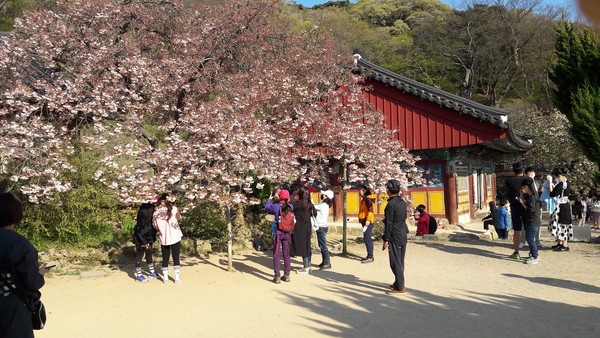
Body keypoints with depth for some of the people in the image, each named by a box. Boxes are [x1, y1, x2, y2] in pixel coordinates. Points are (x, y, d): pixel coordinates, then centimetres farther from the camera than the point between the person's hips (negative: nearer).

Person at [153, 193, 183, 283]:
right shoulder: (174, 209, -9)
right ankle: (177, 278, 11)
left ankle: (165, 277, 20)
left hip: (164, 239, 1)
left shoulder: (156, 213, -5)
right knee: (176, 258, 8)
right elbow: (179, 218, 8)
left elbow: (155, 226, 4)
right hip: (175, 237, -1)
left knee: (165, 258, 14)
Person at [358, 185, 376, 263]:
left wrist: (367, 221, -26)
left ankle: (370, 257, -7)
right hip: (365, 221, 10)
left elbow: (370, 211, -21)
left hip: (368, 222, -10)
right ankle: (369, 256, 19)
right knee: (367, 239, 13)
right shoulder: (364, 199, 16)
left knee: (367, 239, -10)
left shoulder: (367, 199, -13)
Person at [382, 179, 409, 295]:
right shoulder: (402, 202, 9)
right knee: (400, 261, 16)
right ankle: (398, 283, 27)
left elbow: (389, 223, -17)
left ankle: (400, 287, 2)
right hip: (403, 235, 9)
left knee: (395, 262, -2)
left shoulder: (391, 204, -16)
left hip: (395, 237, -8)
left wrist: (386, 240, -13)